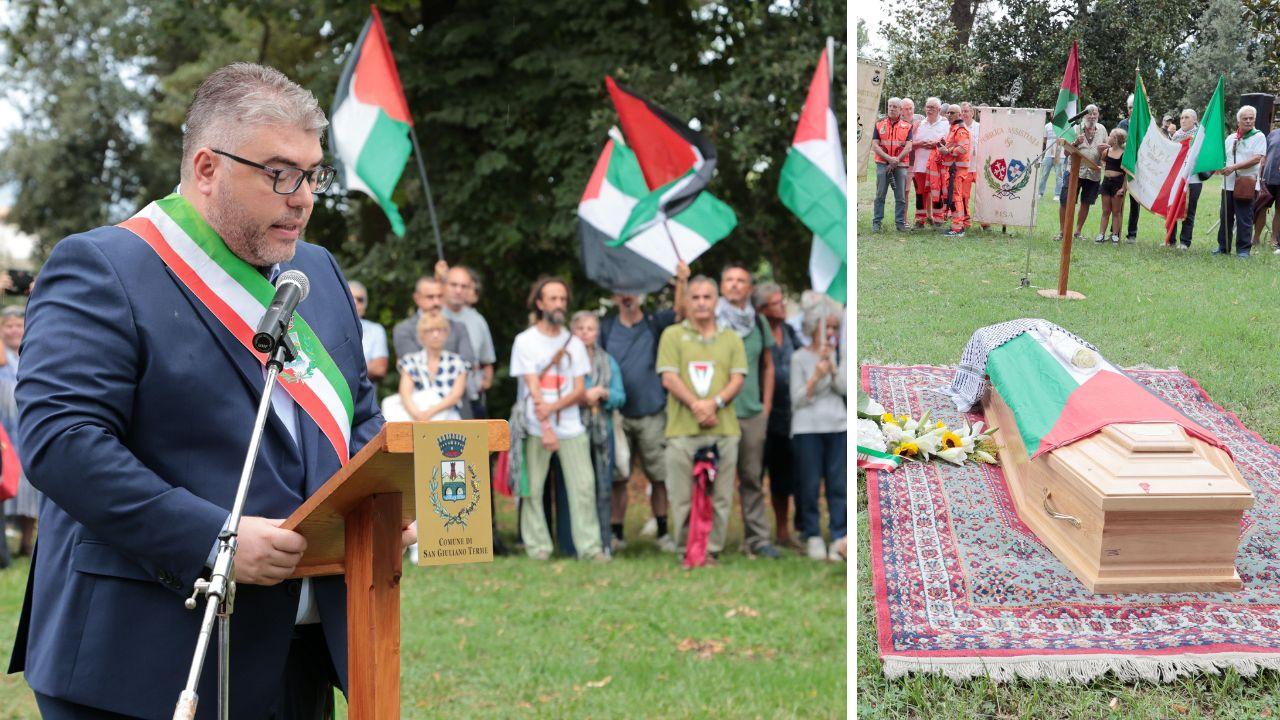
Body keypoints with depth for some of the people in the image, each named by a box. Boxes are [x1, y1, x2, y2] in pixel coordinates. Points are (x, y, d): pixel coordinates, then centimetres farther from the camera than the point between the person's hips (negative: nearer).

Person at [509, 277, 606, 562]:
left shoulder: (574, 343, 11)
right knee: (532, 489, -4)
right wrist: (546, 428, -15)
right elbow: (533, 388, -6)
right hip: (535, 428, -2)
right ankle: (538, 546, 5)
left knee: (583, 486, -5)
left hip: (571, 428, 2)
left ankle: (589, 546, -2)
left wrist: (553, 407, -15)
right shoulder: (525, 341, 2)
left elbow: (580, 391, 4)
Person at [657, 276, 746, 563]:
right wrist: (695, 405, -14)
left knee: (720, 496, 1)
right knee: (683, 496, -1)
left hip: (723, 429, 2)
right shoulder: (673, 335, 9)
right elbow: (669, 378, -1)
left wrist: (714, 403, -12)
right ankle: (685, 551, 10)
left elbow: (737, 379, 6)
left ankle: (711, 550, 11)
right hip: (682, 429, -2)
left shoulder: (731, 339, 16)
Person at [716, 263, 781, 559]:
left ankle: (758, 540, 13)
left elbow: (767, 366, 18)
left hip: (753, 413, 4)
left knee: (753, 479, 8)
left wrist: (767, 404, 12)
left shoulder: (758, 322, 10)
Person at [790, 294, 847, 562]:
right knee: (810, 484, -2)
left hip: (838, 426, 3)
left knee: (838, 483, -2)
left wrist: (832, 365, -13)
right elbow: (797, 399, -3)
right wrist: (817, 375, -15)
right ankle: (813, 536, 7)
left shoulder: (839, 355, 12)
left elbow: (844, 388, -1)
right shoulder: (800, 357, 2)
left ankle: (839, 537, -1)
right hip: (807, 427, -2)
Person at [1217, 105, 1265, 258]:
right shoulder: (1230, 138, 15)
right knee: (1226, 217, 9)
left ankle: (1244, 249, 2)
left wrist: (1234, 167, -19)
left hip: (1246, 184, -5)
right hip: (1228, 183, 5)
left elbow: (1256, 159, -13)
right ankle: (1223, 247, 18)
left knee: (1244, 218, -4)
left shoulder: (1258, 137, -2)